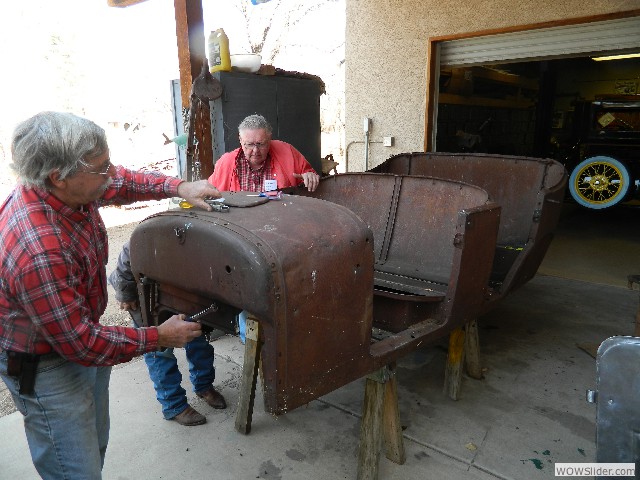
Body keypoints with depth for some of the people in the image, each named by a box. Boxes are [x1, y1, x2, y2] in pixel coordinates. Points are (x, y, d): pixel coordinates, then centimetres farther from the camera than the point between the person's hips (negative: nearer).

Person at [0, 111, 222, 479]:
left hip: (80, 334, 8)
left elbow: (121, 183, 9)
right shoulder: (40, 251, -39)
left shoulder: (62, 188, -14)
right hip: (45, 364, -8)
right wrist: (158, 337, -20)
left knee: (95, 445, 25)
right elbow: (80, 343, -29)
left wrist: (178, 187, -3)